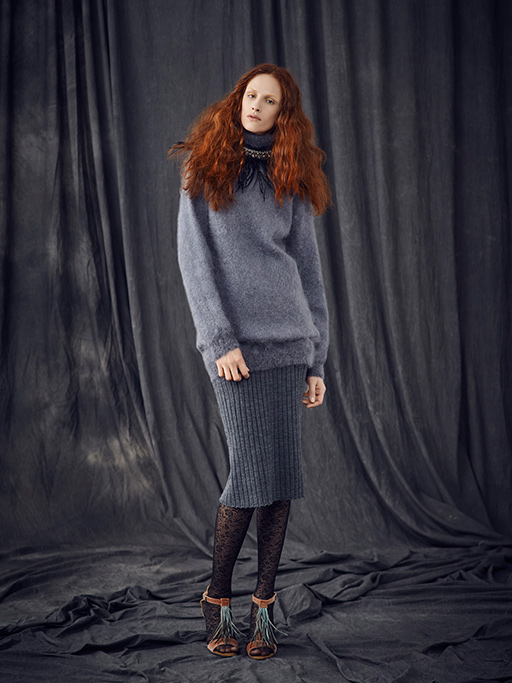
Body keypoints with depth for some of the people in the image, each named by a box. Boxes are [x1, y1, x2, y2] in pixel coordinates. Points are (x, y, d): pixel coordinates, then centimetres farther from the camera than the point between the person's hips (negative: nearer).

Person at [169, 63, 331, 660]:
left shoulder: (291, 182, 14)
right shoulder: (203, 169, 6)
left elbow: (307, 270, 14)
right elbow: (194, 259, -1)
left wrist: (317, 360, 9)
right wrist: (220, 338, -11)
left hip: (289, 337, 3)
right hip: (233, 340, -3)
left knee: (282, 475, 0)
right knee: (252, 471, -9)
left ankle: (263, 605, 9)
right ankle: (217, 600, 8)